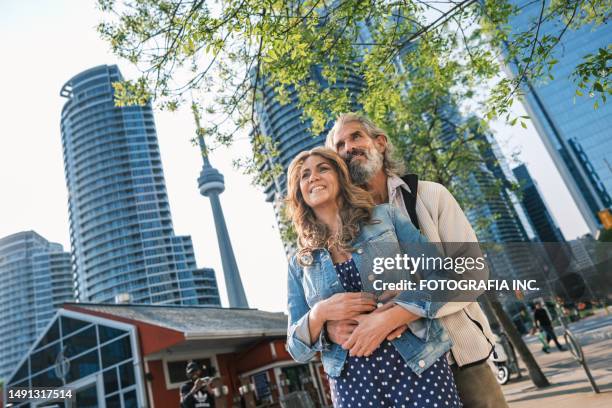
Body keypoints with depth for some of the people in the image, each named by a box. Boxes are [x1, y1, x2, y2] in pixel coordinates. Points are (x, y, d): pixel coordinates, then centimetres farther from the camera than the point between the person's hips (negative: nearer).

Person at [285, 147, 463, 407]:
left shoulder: (385, 216, 2)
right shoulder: (299, 264, 6)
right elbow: (297, 350, 6)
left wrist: (387, 320, -17)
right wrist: (318, 314, -14)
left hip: (420, 366, -1)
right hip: (351, 383, 2)